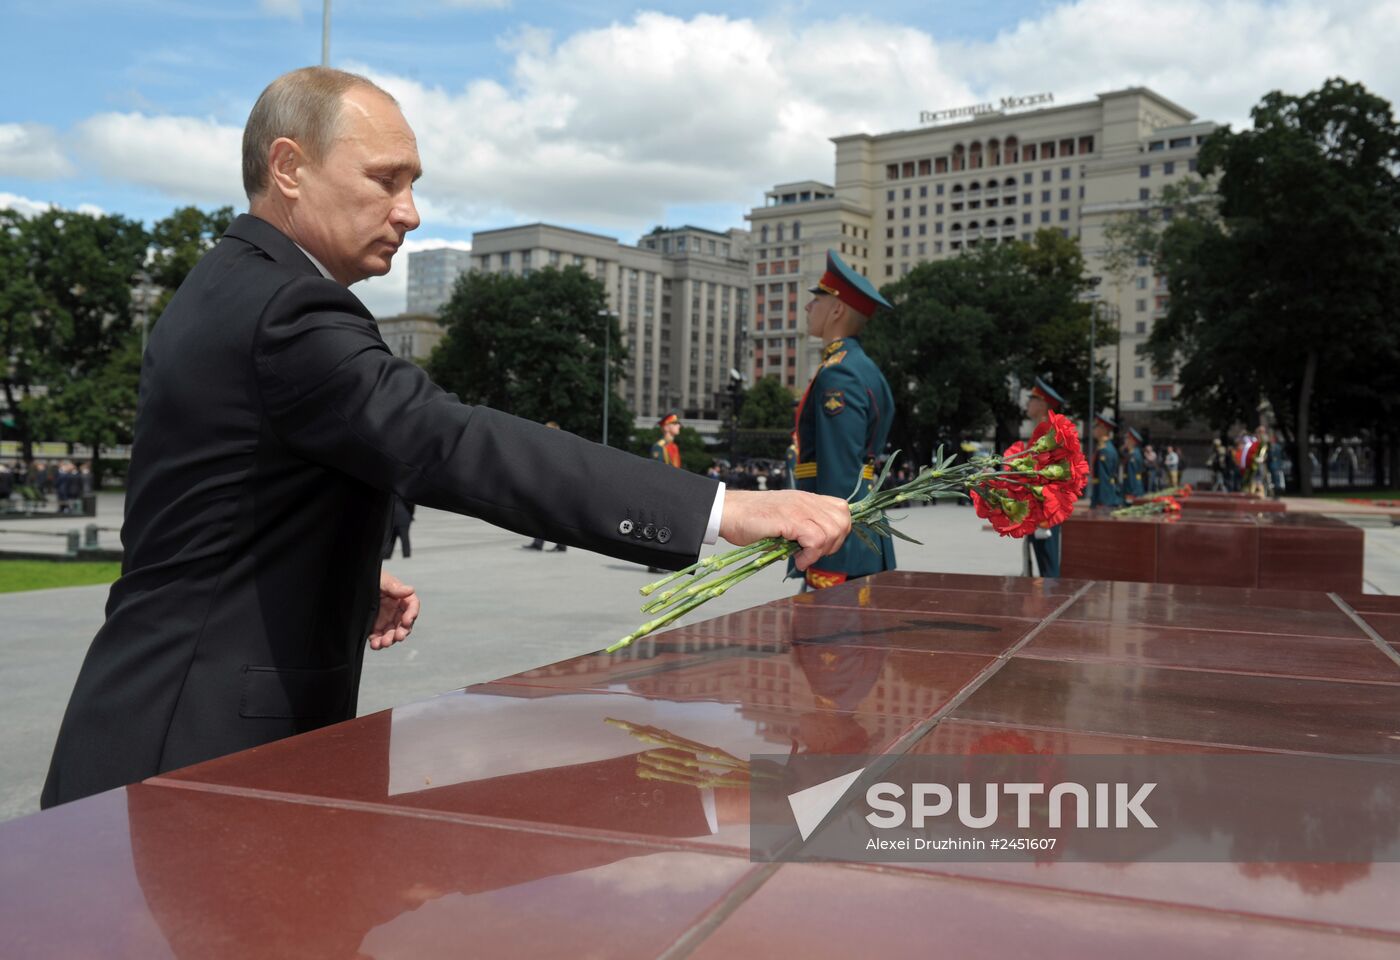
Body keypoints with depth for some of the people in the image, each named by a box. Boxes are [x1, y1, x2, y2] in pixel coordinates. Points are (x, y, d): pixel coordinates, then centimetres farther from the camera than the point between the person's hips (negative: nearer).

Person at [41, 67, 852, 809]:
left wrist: (346, 578, 8)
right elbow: (459, 447, -34)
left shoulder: (228, 293, 11)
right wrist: (724, 510, -39)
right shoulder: (283, 311, -21)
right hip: (203, 748, -10)